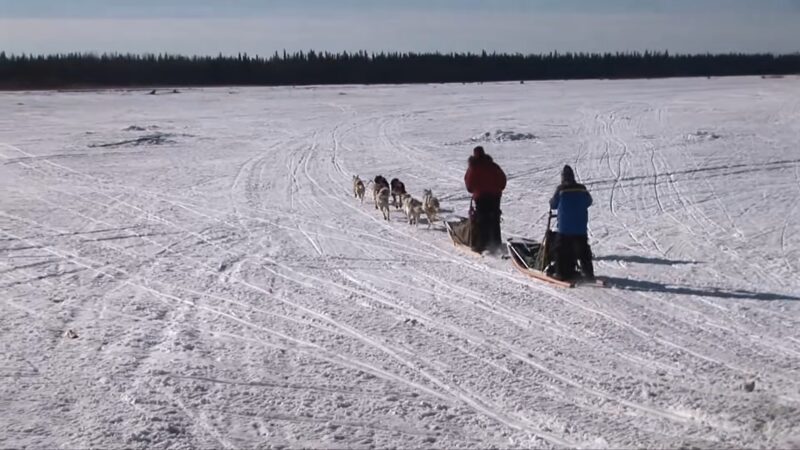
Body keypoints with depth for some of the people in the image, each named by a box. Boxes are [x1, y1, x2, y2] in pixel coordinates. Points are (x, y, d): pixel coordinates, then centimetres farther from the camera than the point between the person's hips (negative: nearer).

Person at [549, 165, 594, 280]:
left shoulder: (561, 189, -10)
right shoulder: (582, 189, 1)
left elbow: (553, 205, 0)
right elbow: (588, 202, 15)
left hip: (565, 227, -4)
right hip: (581, 227, 4)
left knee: (561, 249, 4)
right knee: (583, 249, 14)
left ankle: (562, 273, -1)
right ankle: (588, 272, 17)